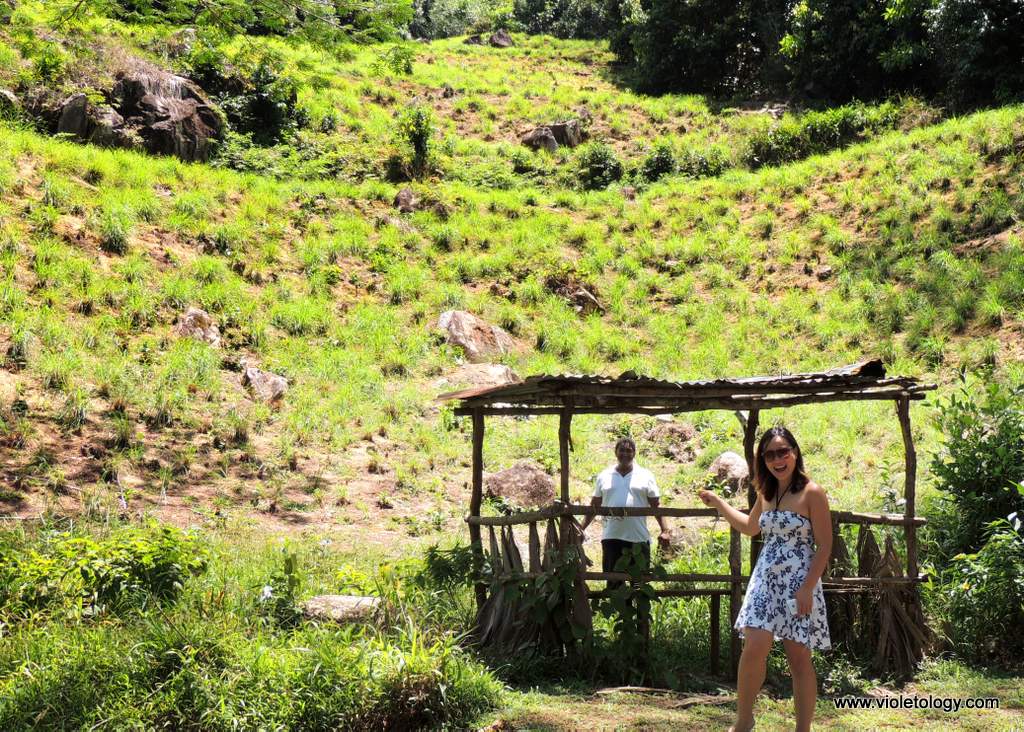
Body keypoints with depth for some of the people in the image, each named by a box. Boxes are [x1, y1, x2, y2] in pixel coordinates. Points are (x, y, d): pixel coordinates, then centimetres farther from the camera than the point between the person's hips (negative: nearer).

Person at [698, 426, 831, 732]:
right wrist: (718, 503, 27)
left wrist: (807, 587, -17)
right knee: (754, 648, -9)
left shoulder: (812, 492, -8)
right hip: (765, 580, 5)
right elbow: (750, 527, 31)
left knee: (799, 658, 1)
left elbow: (824, 545, -10)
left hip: (798, 584, -5)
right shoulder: (766, 494, 11)